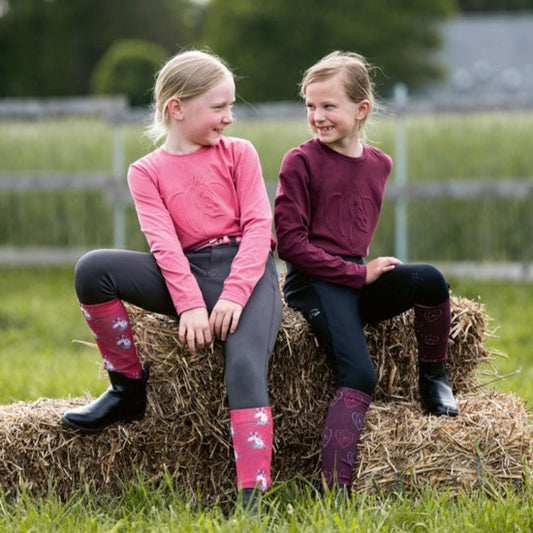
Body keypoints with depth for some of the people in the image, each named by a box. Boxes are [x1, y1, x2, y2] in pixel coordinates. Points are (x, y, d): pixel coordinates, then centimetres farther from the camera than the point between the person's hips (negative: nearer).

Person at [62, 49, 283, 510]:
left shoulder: (239, 153, 10)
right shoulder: (147, 171, 10)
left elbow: (257, 226, -1)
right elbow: (164, 243, -4)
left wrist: (234, 294, -16)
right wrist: (190, 304, -20)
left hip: (247, 270, -2)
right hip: (187, 273, 2)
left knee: (245, 365, -29)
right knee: (92, 269, -18)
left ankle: (253, 500, -37)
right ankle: (129, 390, -3)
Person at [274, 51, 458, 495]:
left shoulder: (378, 164, 12)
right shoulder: (301, 162, -4)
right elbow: (290, 243, -9)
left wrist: (366, 268, 9)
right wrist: (358, 273, -12)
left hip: (358, 280, 5)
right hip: (313, 282, -5)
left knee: (429, 279, -23)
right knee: (359, 375, -24)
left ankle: (434, 376, 0)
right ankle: (336, 488, -31)